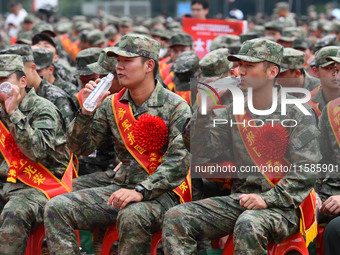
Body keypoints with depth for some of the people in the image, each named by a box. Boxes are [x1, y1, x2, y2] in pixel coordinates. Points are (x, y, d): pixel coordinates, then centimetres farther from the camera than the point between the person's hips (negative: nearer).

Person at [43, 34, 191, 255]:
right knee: (57, 208, -12)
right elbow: (81, 148, 10)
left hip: (161, 193, -6)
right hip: (120, 187, 6)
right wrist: (87, 110, -6)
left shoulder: (176, 107, -6)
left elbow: (179, 161, -16)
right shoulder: (112, 105, 11)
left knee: (132, 216, -39)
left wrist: (142, 191, -27)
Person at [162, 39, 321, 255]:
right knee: (176, 218, -15)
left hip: (283, 205, -5)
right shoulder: (234, 112, 14)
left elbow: (306, 172, -8)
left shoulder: (298, 114, -1)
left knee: (249, 226, -40)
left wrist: (267, 199, -18)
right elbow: (202, 152, 8)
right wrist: (204, 113, -6)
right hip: (239, 199, 6)